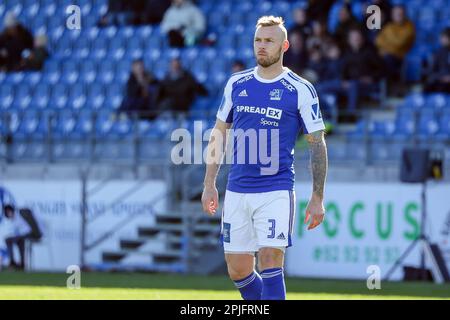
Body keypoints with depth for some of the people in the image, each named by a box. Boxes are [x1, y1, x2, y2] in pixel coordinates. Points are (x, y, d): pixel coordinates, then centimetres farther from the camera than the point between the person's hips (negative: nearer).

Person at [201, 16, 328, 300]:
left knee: (270, 263, -16)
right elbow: (219, 133, 17)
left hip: (277, 191, -4)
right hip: (237, 191, 4)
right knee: (237, 270, 6)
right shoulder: (236, 83, 9)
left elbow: (317, 144, -1)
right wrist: (210, 184, 12)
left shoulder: (301, 90, -3)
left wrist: (317, 199, -5)